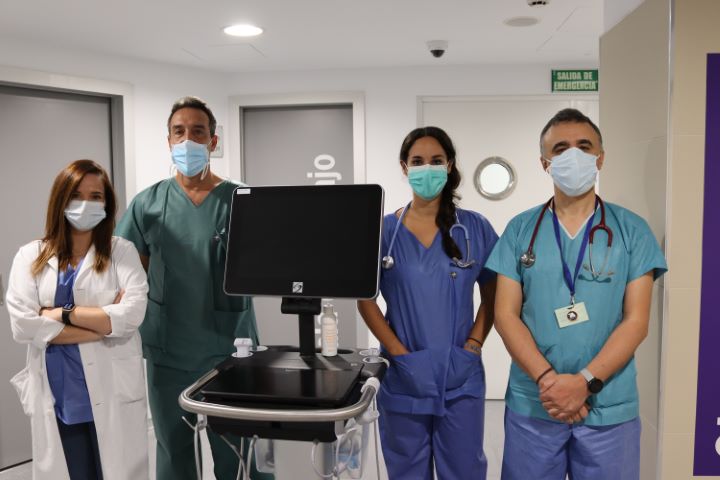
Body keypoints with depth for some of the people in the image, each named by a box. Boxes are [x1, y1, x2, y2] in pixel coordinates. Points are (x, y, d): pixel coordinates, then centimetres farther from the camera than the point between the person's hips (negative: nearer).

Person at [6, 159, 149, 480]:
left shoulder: (122, 252, 2)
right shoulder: (30, 256, 6)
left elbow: (132, 314, -12)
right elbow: (22, 326, -8)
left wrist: (62, 314, -12)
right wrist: (106, 323, -12)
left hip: (113, 395, -1)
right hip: (58, 398, 1)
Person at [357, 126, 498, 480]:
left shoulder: (476, 228, 0)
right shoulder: (383, 231, -2)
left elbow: (492, 297, 6)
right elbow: (365, 300, 0)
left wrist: (473, 346, -6)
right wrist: (400, 354, -9)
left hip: (461, 378, 0)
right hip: (403, 377, 0)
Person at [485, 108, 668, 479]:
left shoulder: (632, 230, 1)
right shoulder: (520, 230, 2)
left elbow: (636, 320, -4)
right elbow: (505, 314, -3)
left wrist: (585, 382, -15)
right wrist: (547, 379, -15)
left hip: (609, 409, 0)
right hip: (531, 405, 1)